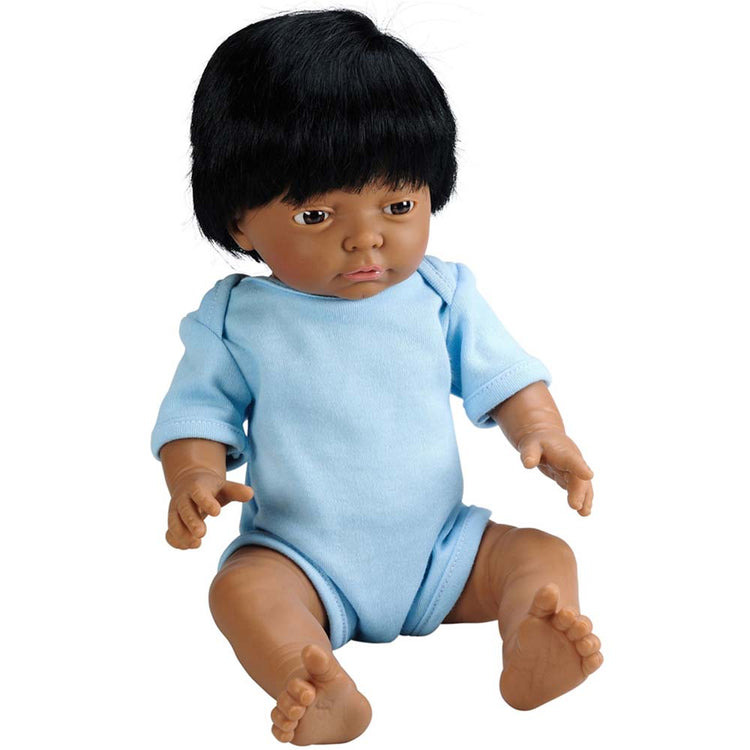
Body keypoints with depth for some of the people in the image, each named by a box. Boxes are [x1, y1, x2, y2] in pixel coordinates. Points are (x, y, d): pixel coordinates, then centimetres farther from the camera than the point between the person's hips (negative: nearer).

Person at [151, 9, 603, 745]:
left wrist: (540, 435, -14)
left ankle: (529, 655, -43)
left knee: (543, 553, -17)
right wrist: (195, 479, -21)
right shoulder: (237, 319, -4)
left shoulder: (442, 295, 0)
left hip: (438, 549, 2)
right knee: (241, 587, -30)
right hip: (303, 559, -2)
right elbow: (199, 412, 0)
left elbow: (503, 374, 5)